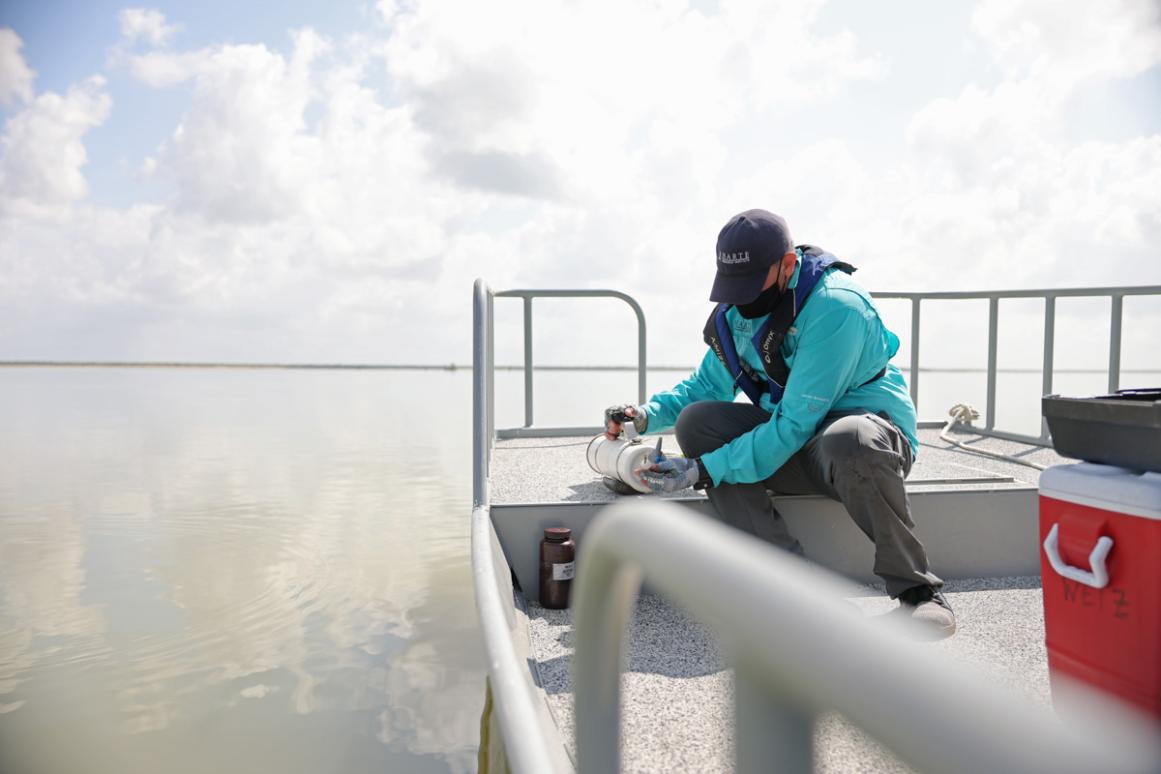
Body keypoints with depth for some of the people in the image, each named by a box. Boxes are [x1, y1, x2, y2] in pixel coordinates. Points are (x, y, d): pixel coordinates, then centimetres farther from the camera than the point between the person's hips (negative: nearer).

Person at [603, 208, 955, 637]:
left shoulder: (836, 307, -25)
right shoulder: (734, 310, -1)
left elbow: (793, 426, -28)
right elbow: (707, 384, 9)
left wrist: (703, 471, -30)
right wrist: (646, 414, -11)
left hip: (872, 427, -7)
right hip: (796, 442, 7)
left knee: (848, 440, -42)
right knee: (694, 420, -15)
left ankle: (917, 589, -16)